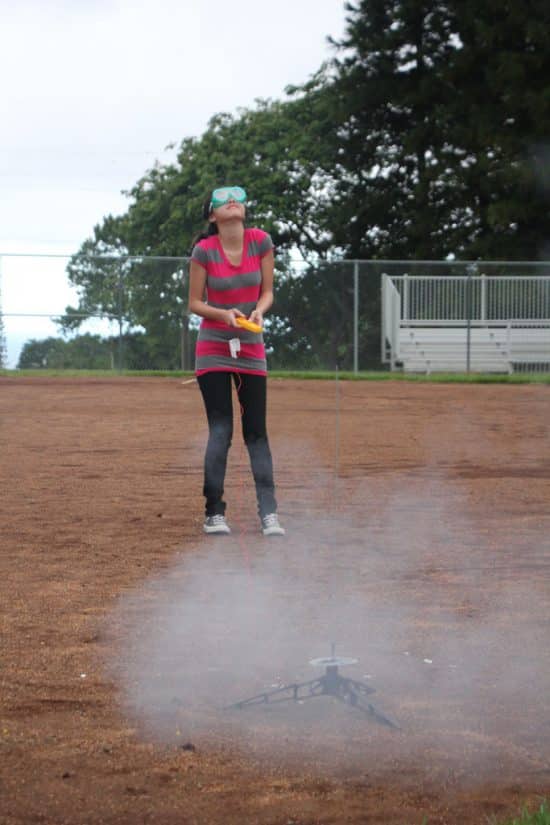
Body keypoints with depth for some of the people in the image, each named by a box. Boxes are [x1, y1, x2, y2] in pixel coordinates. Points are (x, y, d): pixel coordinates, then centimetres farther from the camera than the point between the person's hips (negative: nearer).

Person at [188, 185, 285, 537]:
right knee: (221, 431, -7)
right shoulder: (204, 251, -11)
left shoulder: (261, 241, -4)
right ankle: (214, 513, 1)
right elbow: (195, 303, -4)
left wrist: (258, 310, -19)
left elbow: (267, 292, 2)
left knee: (257, 431, 2)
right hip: (213, 348, -2)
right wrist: (224, 314, -22)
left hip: (251, 348, 2)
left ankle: (269, 514, 1)